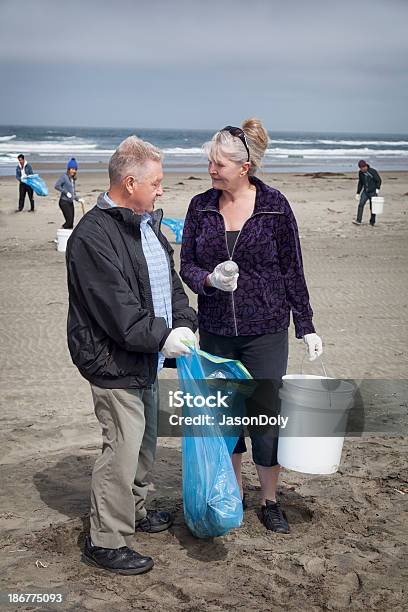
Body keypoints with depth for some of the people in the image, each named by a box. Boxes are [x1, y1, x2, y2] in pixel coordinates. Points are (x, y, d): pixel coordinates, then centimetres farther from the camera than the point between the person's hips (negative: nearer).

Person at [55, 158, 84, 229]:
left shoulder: (72, 179, 16)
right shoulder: (64, 176, -8)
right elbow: (57, 186, -19)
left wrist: (78, 199, 12)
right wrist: (66, 192, -18)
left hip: (70, 202, 8)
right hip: (64, 202, -8)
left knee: (71, 223, 5)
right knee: (69, 221, -15)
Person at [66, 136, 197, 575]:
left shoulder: (146, 223, 10)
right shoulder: (93, 236, -21)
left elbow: (170, 280, 14)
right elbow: (117, 309, -25)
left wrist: (184, 324, 1)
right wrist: (162, 337, -25)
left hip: (144, 361, 10)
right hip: (113, 363, -10)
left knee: (144, 441, 21)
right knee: (122, 449, -5)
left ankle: (133, 510, 41)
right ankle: (105, 541, 10)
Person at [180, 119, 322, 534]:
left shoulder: (274, 205, -6)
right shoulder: (201, 206, 1)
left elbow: (292, 270, -1)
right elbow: (186, 266, 4)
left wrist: (306, 327, 0)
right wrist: (210, 278, -18)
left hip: (265, 330, -3)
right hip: (215, 330, 3)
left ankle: (269, 501, 23)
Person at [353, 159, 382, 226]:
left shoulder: (373, 171, -14)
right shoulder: (360, 173, 1)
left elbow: (378, 180, -9)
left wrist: (377, 189, -23)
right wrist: (358, 193, 12)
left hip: (373, 192, -4)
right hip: (365, 192, 4)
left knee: (372, 208, 1)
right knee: (361, 204, -14)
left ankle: (372, 222, 14)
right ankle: (358, 220, -18)